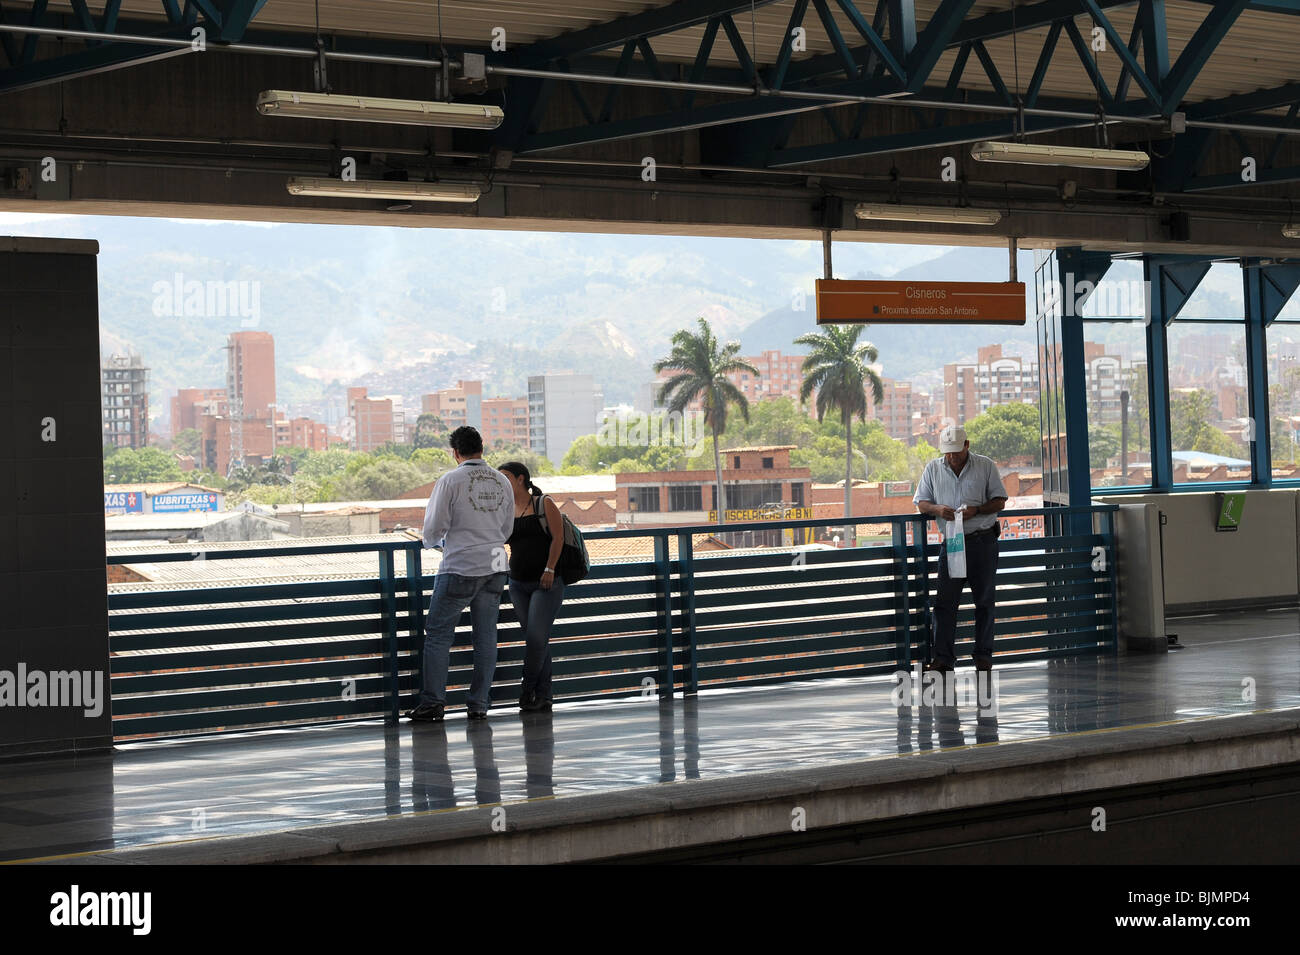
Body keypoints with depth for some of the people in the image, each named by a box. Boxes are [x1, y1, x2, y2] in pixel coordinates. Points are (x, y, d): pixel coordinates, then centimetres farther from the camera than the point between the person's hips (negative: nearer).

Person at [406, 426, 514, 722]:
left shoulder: (450, 481, -10)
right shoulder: (502, 482, 6)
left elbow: (434, 528, -8)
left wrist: (432, 541, 15)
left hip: (459, 568, -5)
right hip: (495, 567, 5)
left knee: (438, 633, 2)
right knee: (486, 635, 9)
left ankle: (432, 703, -1)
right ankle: (479, 705, 9)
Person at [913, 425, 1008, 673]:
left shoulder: (986, 466, 2)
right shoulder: (933, 469, 7)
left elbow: (999, 501, 4)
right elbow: (921, 503, 9)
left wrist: (976, 510, -14)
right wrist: (937, 509, -13)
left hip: (983, 542, -1)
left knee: (984, 600, 4)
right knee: (945, 601, -4)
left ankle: (983, 655, 12)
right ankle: (942, 657, -3)